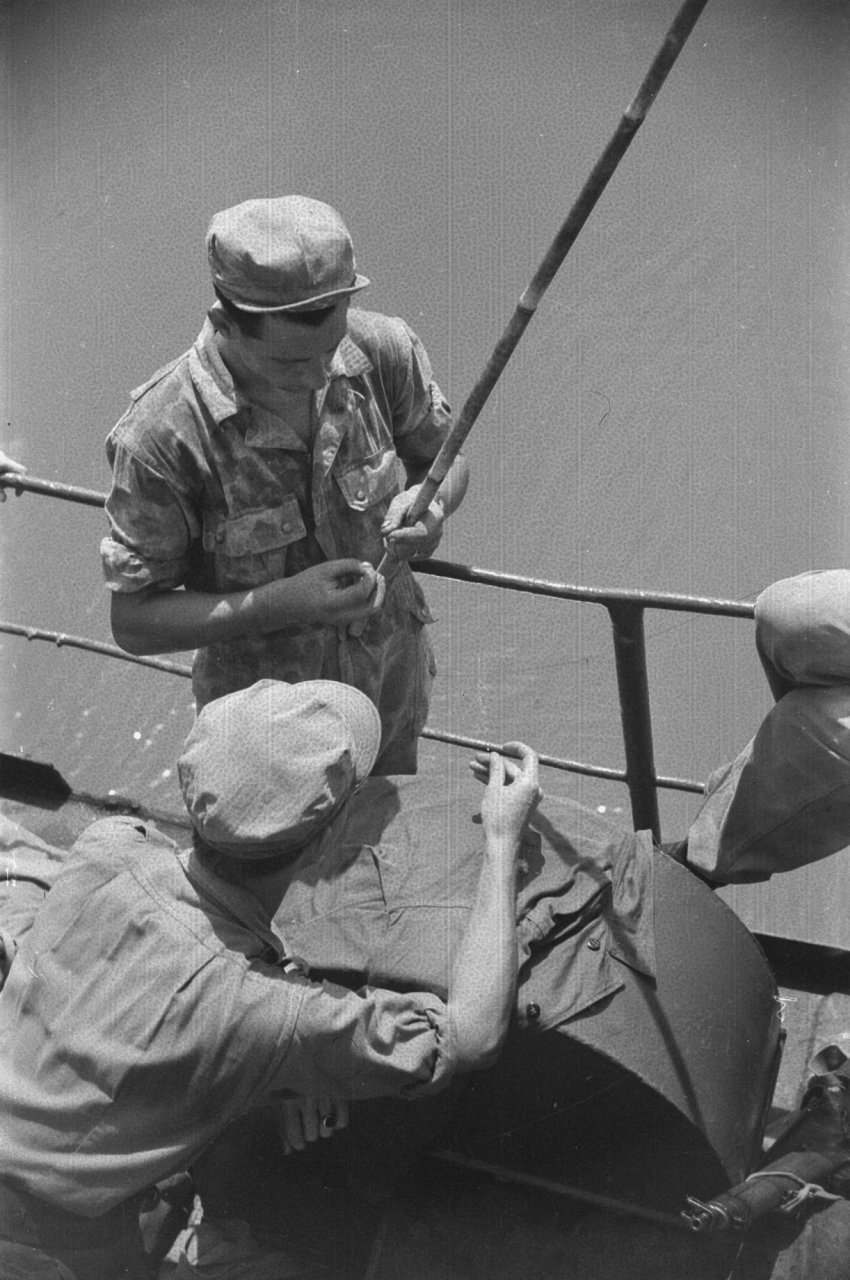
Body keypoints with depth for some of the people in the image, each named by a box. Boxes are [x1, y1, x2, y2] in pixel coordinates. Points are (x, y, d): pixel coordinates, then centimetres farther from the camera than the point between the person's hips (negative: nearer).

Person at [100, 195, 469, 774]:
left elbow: (444, 454, 1)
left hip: (395, 682, 4)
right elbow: (134, 621, -21)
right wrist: (283, 603, -34)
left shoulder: (383, 349, -19)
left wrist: (430, 502, -24)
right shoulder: (161, 436, -29)